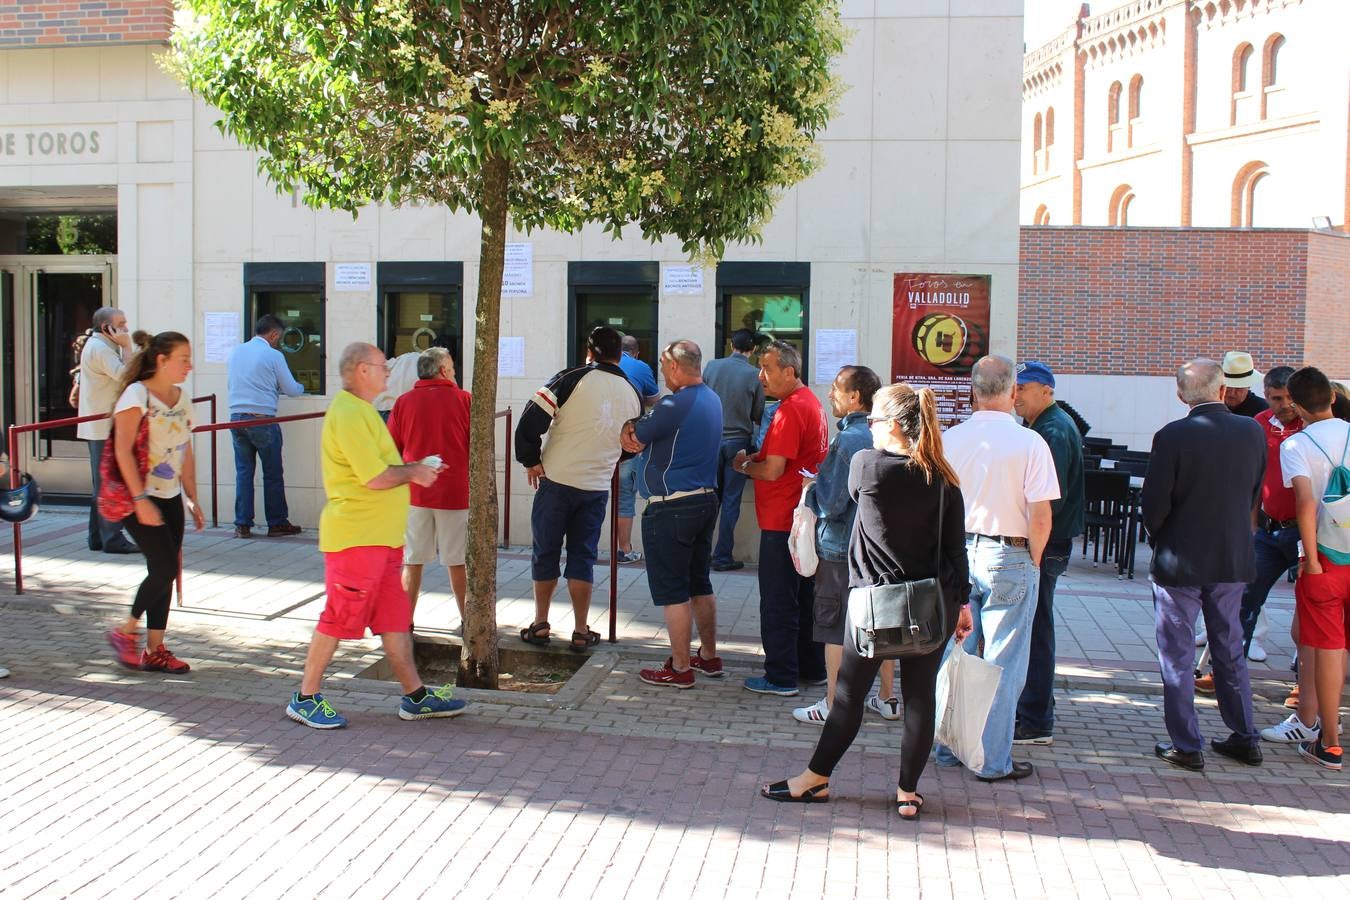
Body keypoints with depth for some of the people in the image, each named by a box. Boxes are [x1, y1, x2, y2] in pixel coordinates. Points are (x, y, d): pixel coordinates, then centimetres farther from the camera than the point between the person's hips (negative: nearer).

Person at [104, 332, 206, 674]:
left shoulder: (182, 398, 10)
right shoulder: (137, 395, -11)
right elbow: (123, 450, -17)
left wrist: (192, 500, 14)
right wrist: (141, 500, -22)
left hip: (170, 497, 7)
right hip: (138, 497, -7)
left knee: (166, 572, 5)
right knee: (164, 567, -11)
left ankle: (155, 649, 13)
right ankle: (126, 632, 8)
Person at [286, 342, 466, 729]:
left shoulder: (361, 410, 18)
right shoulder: (349, 414, -17)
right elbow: (375, 478, -23)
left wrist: (413, 468, 10)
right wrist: (413, 472, -7)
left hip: (381, 536, 10)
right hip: (355, 536, -10)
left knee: (394, 617, 12)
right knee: (339, 618, -1)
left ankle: (415, 696, 18)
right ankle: (305, 698, 10)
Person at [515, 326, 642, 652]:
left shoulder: (573, 379, -9)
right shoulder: (633, 394, 4)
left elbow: (531, 420, -14)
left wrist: (530, 460, -3)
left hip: (556, 481, -3)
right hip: (597, 487, 3)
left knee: (545, 552, 10)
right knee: (583, 557, 11)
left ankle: (540, 625, 17)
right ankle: (581, 632, 11)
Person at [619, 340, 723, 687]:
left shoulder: (675, 404, -19)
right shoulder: (712, 400, 11)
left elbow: (630, 442, -11)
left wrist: (631, 428, 8)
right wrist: (640, 432, 2)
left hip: (671, 508, -9)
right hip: (705, 501, 9)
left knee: (672, 590, -1)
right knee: (700, 583, 18)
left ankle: (680, 668, 4)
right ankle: (709, 657, 26)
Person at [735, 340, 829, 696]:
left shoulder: (790, 410, -19)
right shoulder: (810, 401, 13)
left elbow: (773, 470, -23)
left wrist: (745, 465, -4)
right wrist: (755, 458, 8)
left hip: (782, 520, -10)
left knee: (778, 601, -1)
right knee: (805, 596, 17)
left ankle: (781, 677, 5)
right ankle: (812, 668, 26)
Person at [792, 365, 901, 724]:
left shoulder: (847, 441, -19)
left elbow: (831, 503, -21)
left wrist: (811, 489, 0)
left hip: (841, 548, -7)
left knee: (835, 627, 3)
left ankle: (832, 705, 9)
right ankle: (887, 698, 24)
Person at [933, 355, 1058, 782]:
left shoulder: (950, 439, -1)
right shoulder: (1029, 442, -12)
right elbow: (1040, 515, -13)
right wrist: (1034, 560, 2)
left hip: (957, 554, 4)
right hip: (1009, 558, -4)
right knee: (1002, 664, 5)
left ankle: (949, 747, 23)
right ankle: (993, 760, 11)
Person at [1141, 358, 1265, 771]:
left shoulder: (1173, 436, -17)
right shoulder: (1253, 432, -4)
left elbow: (1154, 502, -14)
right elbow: (1255, 496, 6)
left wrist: (1158, 537, 5)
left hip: (1180, 561, -4)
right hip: (1234, 560, 4)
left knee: (1177, 655, 6)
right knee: (1230, 650, 18)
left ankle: (1185, 745, 9)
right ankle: (1245, 738, 26)